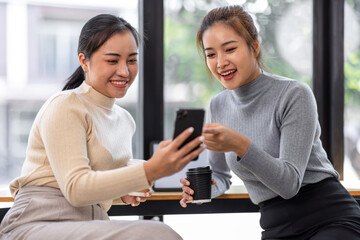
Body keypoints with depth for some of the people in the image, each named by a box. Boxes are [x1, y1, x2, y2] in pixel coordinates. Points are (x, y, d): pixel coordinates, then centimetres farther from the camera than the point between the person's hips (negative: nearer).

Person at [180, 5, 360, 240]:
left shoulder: (295, 94, -12)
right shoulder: (218, 106, 6)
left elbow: (289, 184, -18)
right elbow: (221, 176, 17)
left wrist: (240, 145, -32)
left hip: (331, 219, -5)